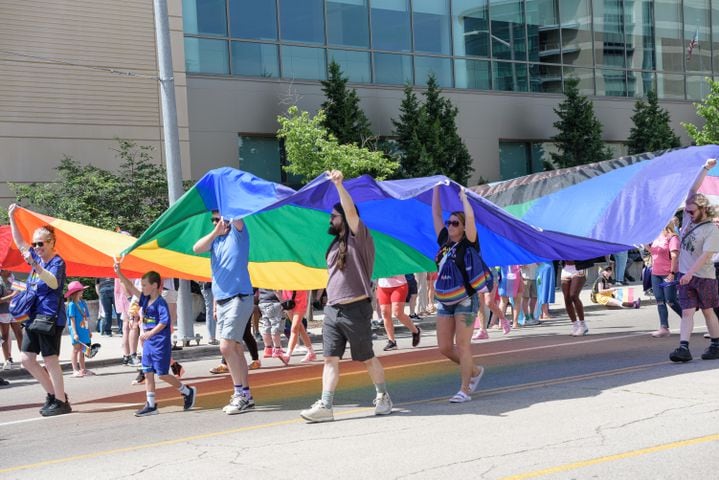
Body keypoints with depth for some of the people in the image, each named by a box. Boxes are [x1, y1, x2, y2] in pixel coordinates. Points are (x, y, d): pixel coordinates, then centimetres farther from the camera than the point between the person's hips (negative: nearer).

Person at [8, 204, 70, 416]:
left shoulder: (57, 262, -12)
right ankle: (53, 394, 20)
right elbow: (19, 242, 23)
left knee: (50, 360, -5)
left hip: (50, 318, -9)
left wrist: (35, 266, -40)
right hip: (34, 317, 9)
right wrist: (12, 218, 17)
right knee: (27, 359, 9)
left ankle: (61, 402, 4)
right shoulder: (37, 257, 11)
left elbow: (54, 283, -30)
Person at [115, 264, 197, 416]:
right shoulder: (145, 299, 8)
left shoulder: (160, 302, -14)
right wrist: (119, 274, -1)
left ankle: (188, 392, 15)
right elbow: (130, 288, 8)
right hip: (148, 343, 8)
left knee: (162, 374, -3)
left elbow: (164, 322, -21)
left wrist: (149, 333, -22)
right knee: (148, 373, 5)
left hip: (160, 344, -8)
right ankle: (151, 405, 9)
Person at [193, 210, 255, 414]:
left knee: (227, 347, -15)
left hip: (239, 299, -7)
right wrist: (215, 232, -19)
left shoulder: (238, 233, -2)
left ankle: (240, 394, -9)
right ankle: (245, 395, 14)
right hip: (221, 300, 7)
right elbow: (197, 248, -5)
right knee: (235, 349, 9)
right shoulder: (215, 239, 14)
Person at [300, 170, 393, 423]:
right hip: (332, 309, 7)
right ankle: (325, 406, -3)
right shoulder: (336, 244, 17)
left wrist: (338, 184, -28)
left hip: (355, 309, -7)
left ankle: (383, 397, 21)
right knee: (331, 358, 0)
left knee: (367, 358, 4)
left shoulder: (359, 238, -6)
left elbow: (351, 210, -22)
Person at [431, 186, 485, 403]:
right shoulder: (444, 242, 10)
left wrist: (463, 196, -7)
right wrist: (436, 189, 15)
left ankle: (465, 390, 2)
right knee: (444, 347, 6)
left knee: (462, 346, -5)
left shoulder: (468, 244, -5)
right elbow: (436, 214, 14)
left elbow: (470, 217, -19)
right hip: (444, 300, 6)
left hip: (465, 300, -6)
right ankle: (474, 370, 28)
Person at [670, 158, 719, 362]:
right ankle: (684, 348, -10)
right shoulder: (688, 218, 5)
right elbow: (693, 191, 1)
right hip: (685, 276, 5)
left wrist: (690, 273, -29)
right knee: (687, 312, -3)